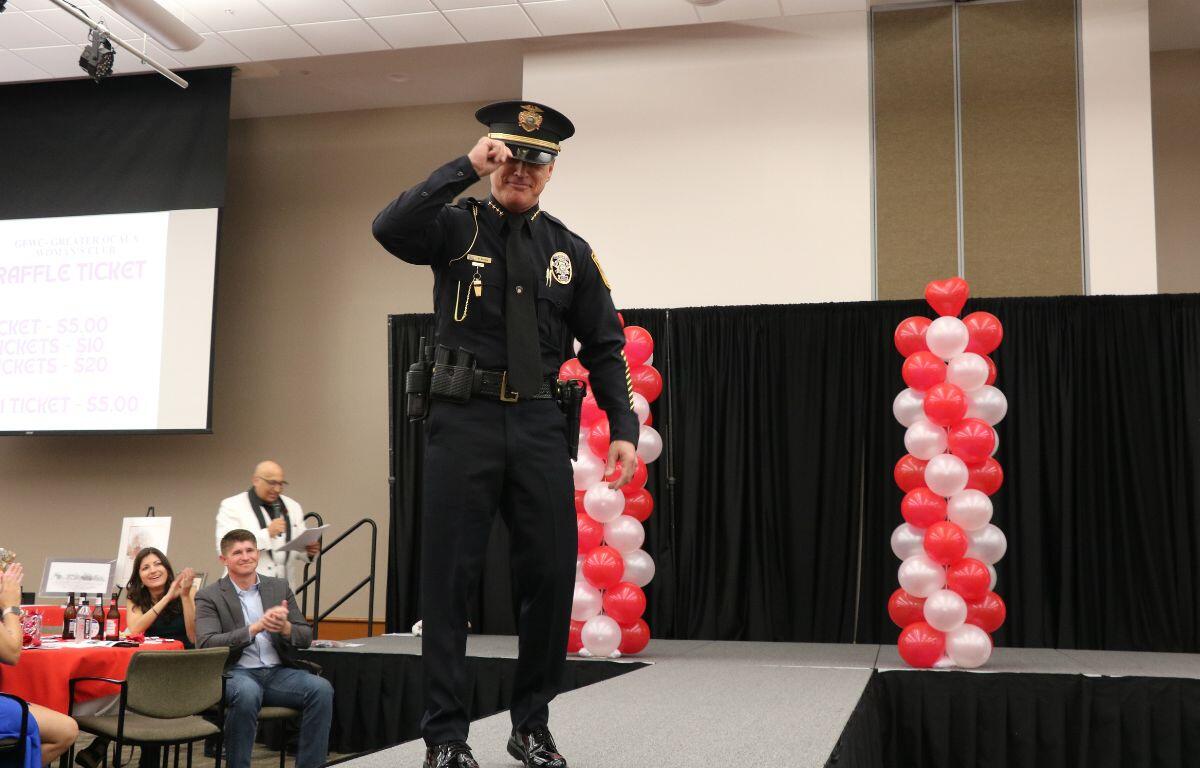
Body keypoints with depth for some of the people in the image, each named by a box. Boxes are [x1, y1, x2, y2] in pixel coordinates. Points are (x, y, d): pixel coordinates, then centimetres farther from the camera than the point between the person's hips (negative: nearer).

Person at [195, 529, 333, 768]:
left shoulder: (280, 588, 14)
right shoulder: (209, 597, 4)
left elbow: (305, 637, 11)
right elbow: (206, 644, -10)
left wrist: (285, 628, -14)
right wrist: (256, 627, -21)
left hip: (279, 672, 3)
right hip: (236, 673, -3)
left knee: (321, 688, -25)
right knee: (247, 692, -38)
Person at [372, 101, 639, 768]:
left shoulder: (569, 251, 12)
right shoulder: (456, 226, 5)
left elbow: (605, 349, 12)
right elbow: (390, 229, -18)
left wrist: (624, 429, 3)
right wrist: (466, 168, -17)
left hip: (540, 425, 3)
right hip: (464, 420, -3)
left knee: (552, 575, 4)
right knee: (450, 579, 1)